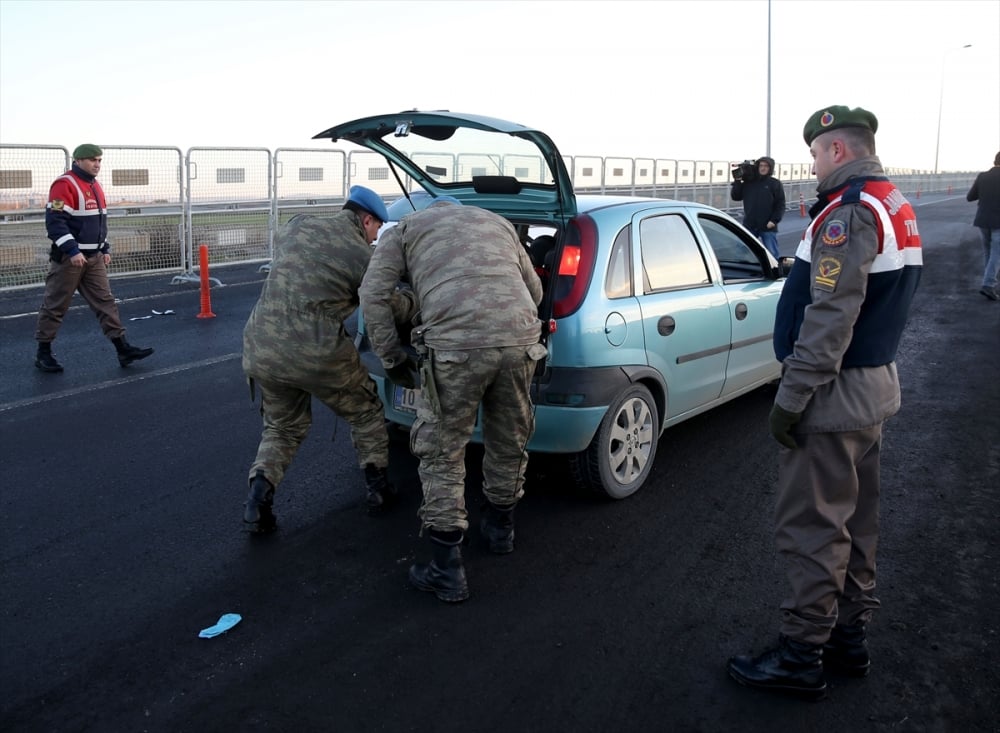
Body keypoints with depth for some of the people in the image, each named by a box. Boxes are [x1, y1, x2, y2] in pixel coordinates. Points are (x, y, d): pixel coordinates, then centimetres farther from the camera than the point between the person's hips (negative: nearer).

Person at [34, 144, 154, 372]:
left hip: (94, 257, 8)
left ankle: (123, 349, 2)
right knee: (55, 306, 2)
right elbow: (55, 221, -21)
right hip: (68, 257, -8)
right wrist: (72, 251, -25)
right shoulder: (64, 184, -14)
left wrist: (105, 249, 18)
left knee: (105, 302, 3)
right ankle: (43, 353, 13)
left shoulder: (95, 186, 14)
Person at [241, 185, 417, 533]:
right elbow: (391, 309, 7)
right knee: (365, 412, 23)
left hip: (260, 347, 5)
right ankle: (378, 488, 29)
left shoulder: (297, 227, 11)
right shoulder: (363, 255, -3)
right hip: (316, 353, -4)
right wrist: (412, 300, 28)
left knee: (281, 427, 25)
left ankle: (259, 496, 5)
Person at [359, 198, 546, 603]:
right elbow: (534, 291, 33)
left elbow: (373, 295, 7)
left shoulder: (405, 228, 21)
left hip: (455, 345, -4)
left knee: (441, 454, 11)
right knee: (509, 442, 25)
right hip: (519, 340, 4)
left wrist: (392, 357, 13)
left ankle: (447, 572, 15)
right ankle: (500, 528, 46)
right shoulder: (498, 222, 31)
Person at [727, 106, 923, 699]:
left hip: (836, 393, -10)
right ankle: (850, 636, 30)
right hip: (877, 383, 10)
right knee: (856, 519, 17)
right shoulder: (898, 207, 14)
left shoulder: (850, 211, -18)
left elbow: (830, 318, -25)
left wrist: (791, 399, -21)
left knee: (811, 526, -2)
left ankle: (802, 657, 8)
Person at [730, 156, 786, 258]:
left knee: (772, 254, 1)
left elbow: (780, 205, -3)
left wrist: (774, 220, -14)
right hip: (749, 226, 3)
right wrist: (738, 181, -4)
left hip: (768, 227, -3)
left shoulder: (775, 184, 1)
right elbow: (735, 197, 7)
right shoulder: (748, 182, 9)